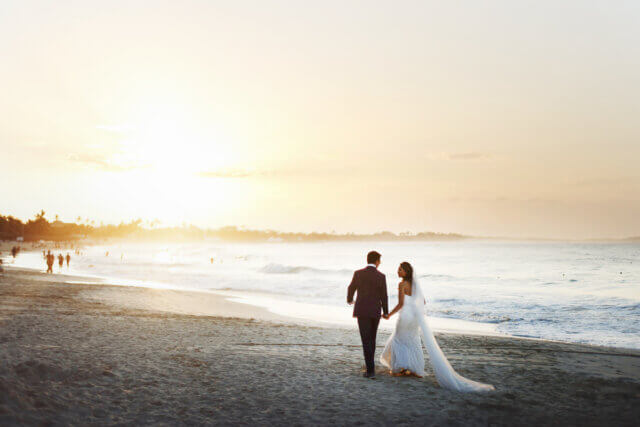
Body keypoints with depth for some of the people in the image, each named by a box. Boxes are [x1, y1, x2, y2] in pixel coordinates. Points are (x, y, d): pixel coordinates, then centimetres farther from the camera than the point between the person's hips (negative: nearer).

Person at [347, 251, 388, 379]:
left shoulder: (358, 273, -6)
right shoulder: (381, 276, -6)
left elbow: (351, 289, 8)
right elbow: (384, 297, -3)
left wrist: (349, 299, 32)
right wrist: (386, 312, 14)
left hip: (362, 311, -1)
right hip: (375, 312, 2)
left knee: (366, 341, -3)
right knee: (371, 338, 21)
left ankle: (371, 370, -10)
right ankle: (370, 364, 32)